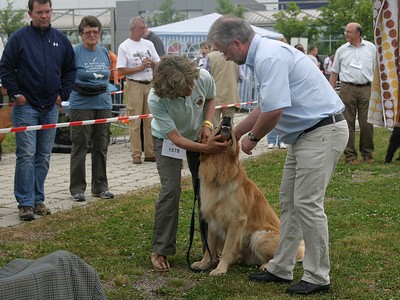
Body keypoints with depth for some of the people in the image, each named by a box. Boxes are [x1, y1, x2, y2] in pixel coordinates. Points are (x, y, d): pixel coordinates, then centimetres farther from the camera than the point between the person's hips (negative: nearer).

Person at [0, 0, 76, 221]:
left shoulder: (60, 39, 8)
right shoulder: (19, 38, -5)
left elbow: (70, 69, 15)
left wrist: (63, 94, 6)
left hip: (51, 107, 4)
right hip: (26, 106, -4)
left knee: (44, 157, 9)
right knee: (26, 155, -6)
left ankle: (38, 200, 19)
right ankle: (25, 203, -1)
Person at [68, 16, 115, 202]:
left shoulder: (104, 52, 10)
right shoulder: (74, 53, -6)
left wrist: (103, 86, 7)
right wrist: (80, 87, -14)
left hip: (103, 104, 5)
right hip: (81, 105, -5)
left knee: (101, 146, 10)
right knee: (80, 147, -2)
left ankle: (100, 187, 19)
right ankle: (77, 188, 6)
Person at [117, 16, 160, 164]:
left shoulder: (149, 44, 14)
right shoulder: (124, 47, -2)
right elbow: (121, 71, -8)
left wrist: (151, 63, -6)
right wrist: (140, 68, -11)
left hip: (150, 84, 5)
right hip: (134, 85, -5)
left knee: (151, 120, 5)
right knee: (134, 122, -4)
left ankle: (150, 153, 10)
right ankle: (136, 154, 0)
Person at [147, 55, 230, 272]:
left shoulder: (203, 78, -29)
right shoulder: (156, 100, -37)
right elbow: (175, 138, -30)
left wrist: (207, 123, -19)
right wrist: (206, 148, -42)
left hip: (198, 134, 3)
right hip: (167, 139, -3)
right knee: (170, 190, -15)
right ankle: (160, 250, -3)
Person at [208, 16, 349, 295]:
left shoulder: (269, 57, -20)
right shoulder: (264, 54, 13)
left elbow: (273, 112, -25)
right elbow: (266, 105, 25)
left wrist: (252, 138, -6)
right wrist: (234, 133, 29)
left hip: (322, 132, -11)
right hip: (305, 133, 11)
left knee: (307, 203, -7)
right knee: (289, 201, 13)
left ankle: (318, 277, 5)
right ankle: (281, 269, 21)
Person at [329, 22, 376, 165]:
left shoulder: (371, 48, 7)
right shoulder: (341, 50, 7)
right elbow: (334, 72, 10)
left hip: (366, 89, 0)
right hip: (347, 89, 0)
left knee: (367, 123, 2)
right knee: (349, 123, 1)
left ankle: (367, 153, 15)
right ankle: (350, 155, 7)